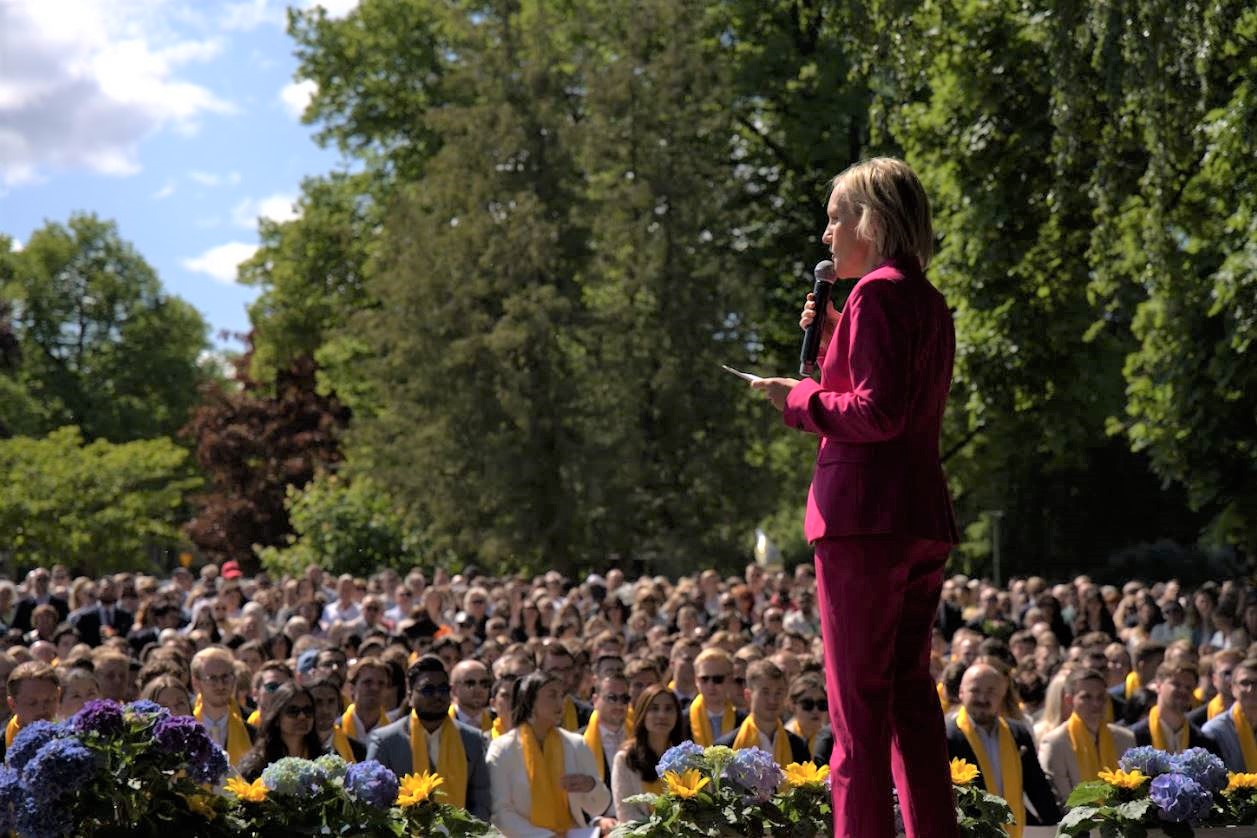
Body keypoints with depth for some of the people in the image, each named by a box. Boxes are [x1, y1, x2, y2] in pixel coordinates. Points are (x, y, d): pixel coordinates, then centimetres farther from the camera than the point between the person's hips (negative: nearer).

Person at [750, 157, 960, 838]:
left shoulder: (877, 293, -10)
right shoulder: (928, 300, 18)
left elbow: (877, 414, -19)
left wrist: (798, 397, -6)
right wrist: (832, 343, 15)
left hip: (866, 517, -10)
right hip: (923, 519, 10)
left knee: (858, 706, -7)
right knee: (910, 698, 13)